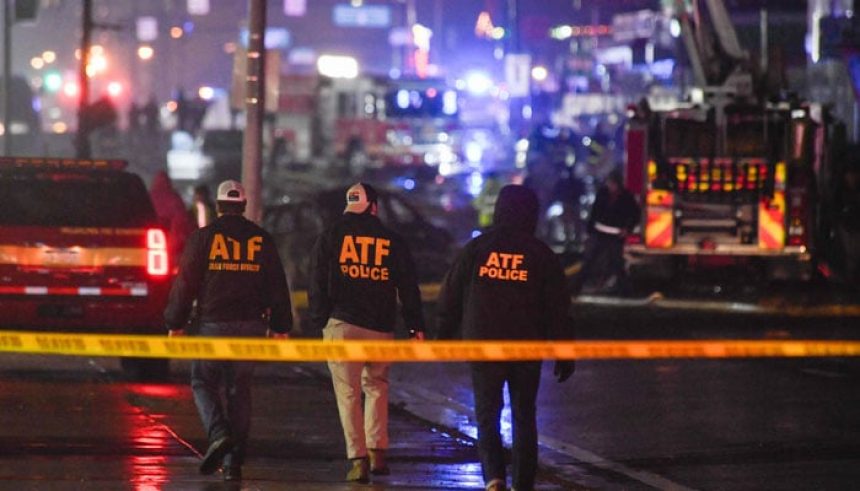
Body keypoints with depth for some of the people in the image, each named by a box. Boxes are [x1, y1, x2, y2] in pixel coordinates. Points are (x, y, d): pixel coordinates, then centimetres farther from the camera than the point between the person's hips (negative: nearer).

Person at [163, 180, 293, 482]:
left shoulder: (203, 237, -1)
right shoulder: (261, 239, 8)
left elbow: (185, 283, -1)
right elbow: (277, 285, 10)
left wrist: (175, 323, 7)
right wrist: (280, 326, 16)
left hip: (214, 323, -3)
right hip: (251, 326, 3)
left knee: (204, 382, 9)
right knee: (239, 389, 8)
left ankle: (219, 434, -17)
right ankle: (234, 462, 5)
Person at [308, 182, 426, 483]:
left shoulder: (331, 236, 5)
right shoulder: (392, 240, 7)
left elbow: (318, 282, 3)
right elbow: (408, 286, 6)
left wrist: (318, 320, 9)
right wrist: (416, 327, 10)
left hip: (341, 324, -2)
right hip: (381, 327, 2)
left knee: (348, 392, 0)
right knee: (377, 386, 18)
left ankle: (358, 459, -9)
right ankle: (377, 452, 8)